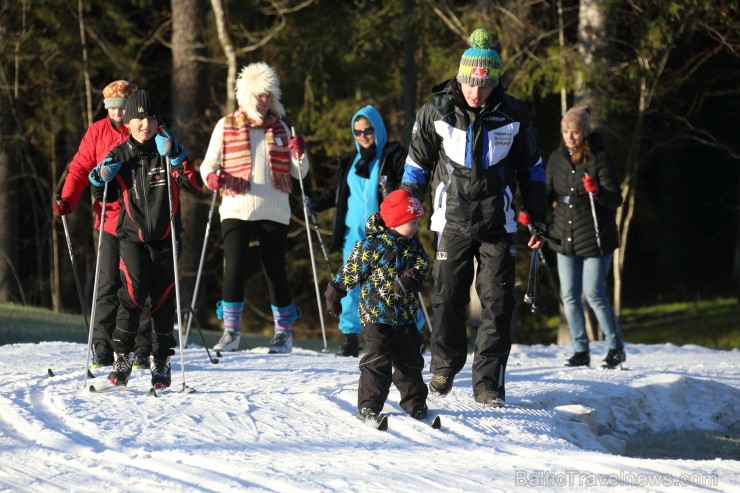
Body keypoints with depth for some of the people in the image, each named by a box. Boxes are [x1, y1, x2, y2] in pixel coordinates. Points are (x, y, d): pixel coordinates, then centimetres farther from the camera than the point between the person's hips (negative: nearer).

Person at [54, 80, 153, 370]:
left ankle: (141, 351, 7)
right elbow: (80, 168, 5)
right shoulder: (97, 132, 6)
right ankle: (102, 349, 2)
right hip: (110, 220, 1)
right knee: (107, 286, -1)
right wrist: (67, 198, -10)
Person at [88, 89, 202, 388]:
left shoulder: (168, 153, 1)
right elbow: (105, 196, 15)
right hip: (132, 236, 0)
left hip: (165, 237, 0)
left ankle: (161, 362, 12)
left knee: (164, 298, 2)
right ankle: (123, 356, -6)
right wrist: (100, 180, -7)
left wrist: (175, 157, -21)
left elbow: (195, 187, -10)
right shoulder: (119, 156, 3)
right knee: (133, 293, -15)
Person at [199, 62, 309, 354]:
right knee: (234, 270, -10)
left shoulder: (279, 129, 12)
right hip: (236, 210, -1)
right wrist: (212, 177, -16)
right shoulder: (226, 126, 6)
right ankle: (230, 332, -1)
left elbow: (298, 173, 14)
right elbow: (208, 164, 7)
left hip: (274, 212, 1)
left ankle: (284, 332, 13)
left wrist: (299, 154, -7)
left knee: (275, 272, 1)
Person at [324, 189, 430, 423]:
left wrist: (410, 279, -23)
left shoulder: (412, 244, 7)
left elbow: (422, 264, -2)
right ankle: (369, 406, -6)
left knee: (410, 360, 11)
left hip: (404, 315, 6)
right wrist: (334, 294, -2)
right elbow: (350, 271, -8)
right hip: (376, 314, -6)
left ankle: (414, 402, 24)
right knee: (379, 360, -11)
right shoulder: (372, 245, -14)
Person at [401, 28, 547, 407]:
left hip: (498, 224, 0)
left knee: (497, 303, -5)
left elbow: (531, 168, 10)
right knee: (447, 300, 3)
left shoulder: (513, 115, -3)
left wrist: (537, 218, 8)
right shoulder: (436, 112, -5)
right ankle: (444, 369, 24)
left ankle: (488, 383, 0)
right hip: (452, 221, 0)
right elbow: (416, 165, 7)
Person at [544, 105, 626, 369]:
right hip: (565, 237, 5)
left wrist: (597, 192, -32)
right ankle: (581, 351, 15)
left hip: (595, 238, -5)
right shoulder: (557, 159, 5)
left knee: (594, 294, -6)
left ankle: (616, 347, 10)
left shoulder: (600, 158, -10)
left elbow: (616, 199, -12)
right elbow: (547, 193, 15)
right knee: (569, 297, 5)